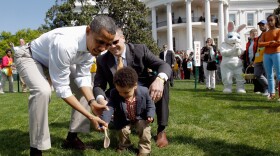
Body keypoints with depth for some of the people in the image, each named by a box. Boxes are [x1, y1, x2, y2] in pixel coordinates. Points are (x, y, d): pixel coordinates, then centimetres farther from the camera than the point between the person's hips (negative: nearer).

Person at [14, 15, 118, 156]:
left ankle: (72, 137, 12)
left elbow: (83, 77, -12)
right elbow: (61, 88, -37)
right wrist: (90, 116, -38)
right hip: (30, 57, -7)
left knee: (88, 88, 2)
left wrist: (92, 102, -28)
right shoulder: (64, 44, -43)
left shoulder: (92, 44, -20)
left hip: (57, 60, 8)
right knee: (43, 90, -35)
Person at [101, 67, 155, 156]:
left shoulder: (144, 91, -25)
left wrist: (150, 115, -30)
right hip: (124, 120, 1)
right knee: (123, 130, -15)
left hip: (141, 118, -1)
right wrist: (105, 121, -53)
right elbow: (109, 108, -36)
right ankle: (124, 145, 20)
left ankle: (144, 148, 3)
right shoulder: (114, 94, -26)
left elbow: (150, 106, -10)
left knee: (144, 128, -20)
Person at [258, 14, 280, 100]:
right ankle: (272, 93, 9)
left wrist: (266, 44, -3)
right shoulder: (265, 33, 15)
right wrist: (270, 42, -13)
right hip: (266, 55, 5)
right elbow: (260, 44, 1)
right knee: (269, 75, 5)